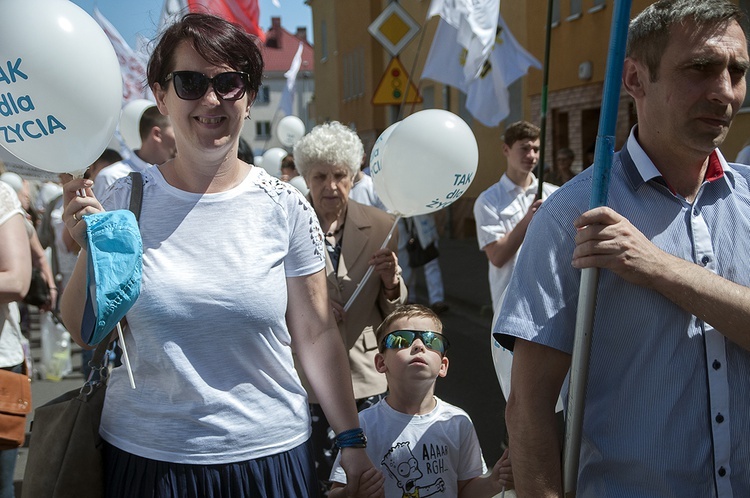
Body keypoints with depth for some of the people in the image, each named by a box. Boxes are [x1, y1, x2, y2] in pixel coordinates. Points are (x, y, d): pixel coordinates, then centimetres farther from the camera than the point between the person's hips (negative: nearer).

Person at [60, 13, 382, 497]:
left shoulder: (285, 208, -6)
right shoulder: (126, 200, -4)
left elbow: (316, 335, -1)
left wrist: (351, 441, -3)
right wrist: (91, 250, -14)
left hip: (269, 453, 0)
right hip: (145, 456, 1)